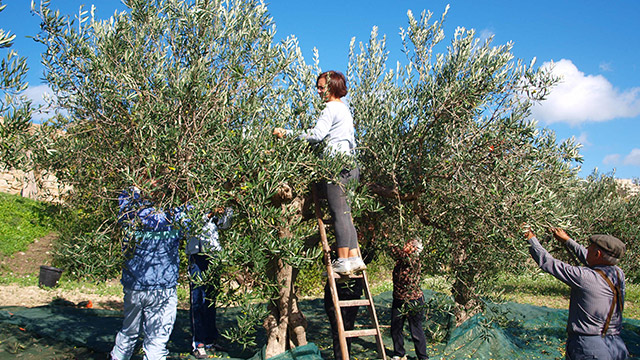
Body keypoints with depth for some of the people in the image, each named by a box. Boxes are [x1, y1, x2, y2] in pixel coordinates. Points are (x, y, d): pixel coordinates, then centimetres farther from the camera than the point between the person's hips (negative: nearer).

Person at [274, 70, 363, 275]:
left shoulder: (331, 108, -6)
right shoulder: (345, 109, 24)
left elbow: (316, 135, -18)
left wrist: (287, 134, -14)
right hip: (350, 165, 10)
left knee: (339, 213, -10)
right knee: (345, 213, 9)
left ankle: (343, 261, -9)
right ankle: (354, 257, 8)